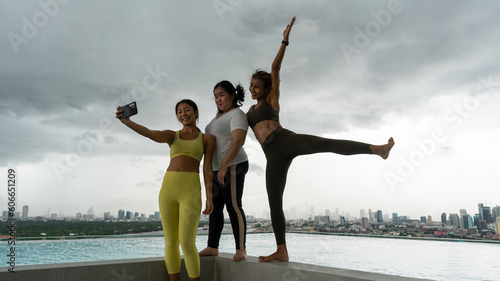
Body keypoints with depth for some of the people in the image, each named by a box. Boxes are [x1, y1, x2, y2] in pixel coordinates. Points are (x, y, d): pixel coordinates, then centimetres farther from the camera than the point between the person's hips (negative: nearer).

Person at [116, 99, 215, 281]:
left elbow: (207, 169, 3)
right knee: (170, 242, 5)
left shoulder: (207, 138, 10)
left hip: (190, 191, -3)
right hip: (168, 188, 3)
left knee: (187, 243, -8)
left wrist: (209, 198, -6)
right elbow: (149, 133, -5)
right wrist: (127, 121, -24)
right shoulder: (172, 136, 15)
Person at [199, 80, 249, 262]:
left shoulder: (237, 114, -7)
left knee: (233, 206, -9)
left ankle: (241, 249, -2)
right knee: (215, 207, 8)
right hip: (216, 169, 9)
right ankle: (212, 247, 15)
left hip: (232, 166, -9)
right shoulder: (219, 115, 21)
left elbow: (238, 141, -20)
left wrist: (224, 166, -26)